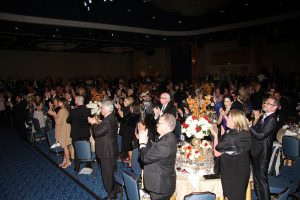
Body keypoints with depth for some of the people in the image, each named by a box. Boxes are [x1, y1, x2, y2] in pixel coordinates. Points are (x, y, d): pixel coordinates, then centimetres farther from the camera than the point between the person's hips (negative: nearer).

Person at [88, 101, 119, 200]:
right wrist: (96, 123, 2)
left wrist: (93, 123, -11)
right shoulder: (111, 118, 5)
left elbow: (97, 132, -27)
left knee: (107, 174, 5)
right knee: (111, 171, 24)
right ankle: (114, 190, 40)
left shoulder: (108, 121, -27)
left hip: (107, 151, -10)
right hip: (111, 150, 10)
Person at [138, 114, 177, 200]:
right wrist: (145, 142, -4)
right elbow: (152, 150, 7)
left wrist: (142, 143, -13)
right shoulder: (168, 137, 2)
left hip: (161, 185, -9)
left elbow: (146, 158, -27)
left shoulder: (166, 142, -32)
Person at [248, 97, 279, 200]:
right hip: (255, 152, 9)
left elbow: (260, 135, -24)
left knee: (261, 179, 2)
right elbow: (255, 131, 15)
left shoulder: (272, 120, -19)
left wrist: (249, 125, -18)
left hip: (262, 154, -9)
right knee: (256, 177, 20)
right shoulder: (262, 116, 10)